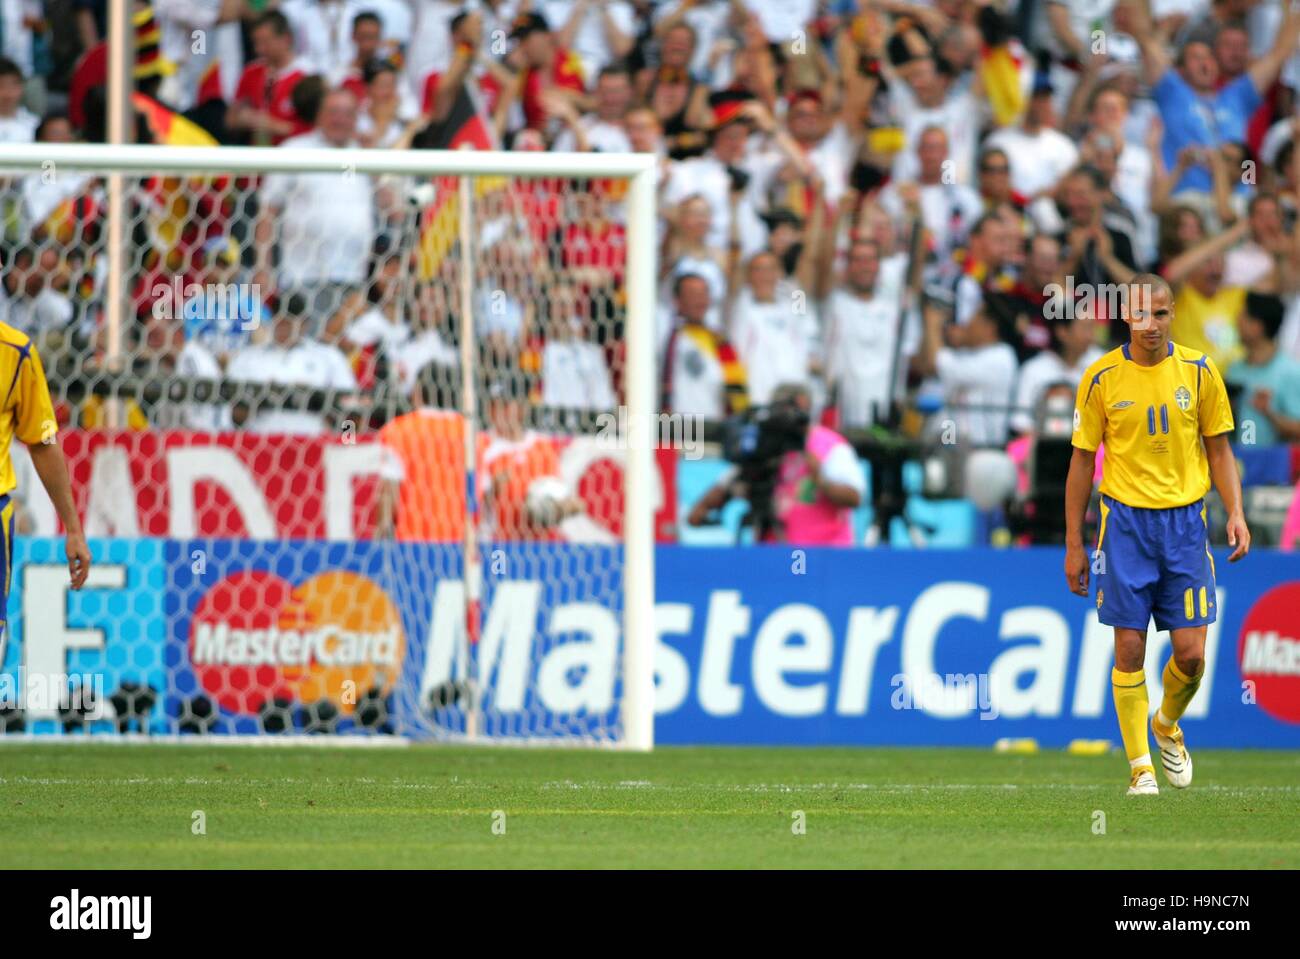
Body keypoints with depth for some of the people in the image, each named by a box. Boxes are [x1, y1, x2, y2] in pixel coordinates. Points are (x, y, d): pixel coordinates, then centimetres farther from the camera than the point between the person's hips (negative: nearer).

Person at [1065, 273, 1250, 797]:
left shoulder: (1198, 371, 1)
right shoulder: (1102, 377, -2)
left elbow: (1219, 449, 9)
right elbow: (1082, 461, 4)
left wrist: (1235, 513, -6)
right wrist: (1073, 544, 3)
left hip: (1185, 519, 1)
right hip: (1125, 519, -1)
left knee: (1190, 653, -3)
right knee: (1130, 649, -3)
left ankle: (1168, 725, 28)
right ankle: (1140, 765, 7)